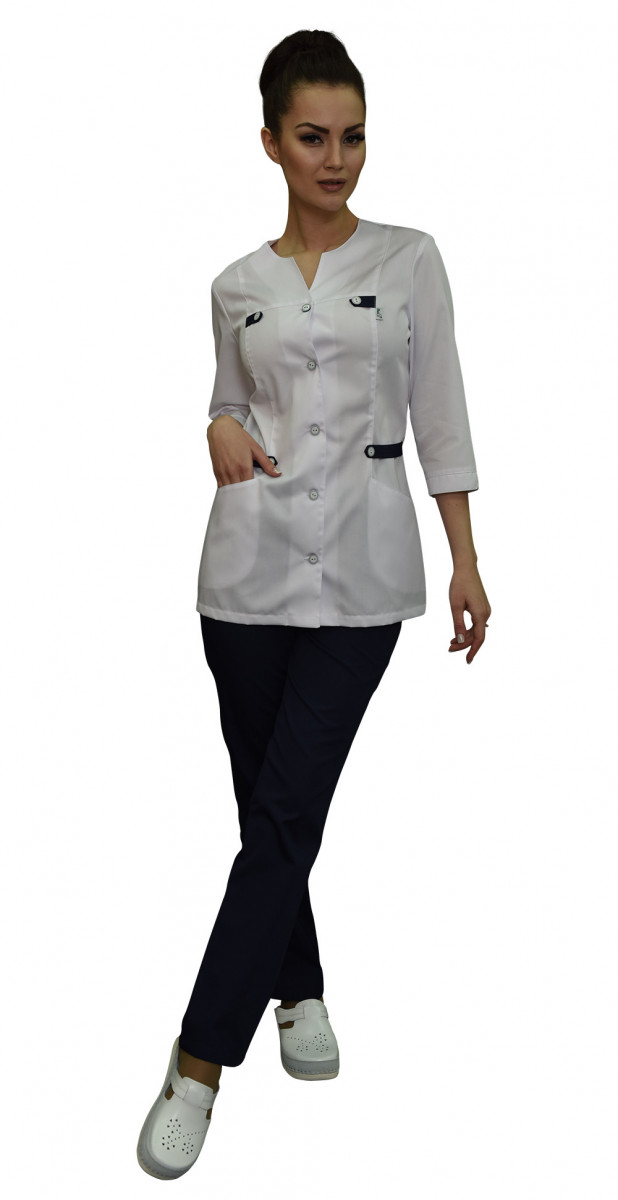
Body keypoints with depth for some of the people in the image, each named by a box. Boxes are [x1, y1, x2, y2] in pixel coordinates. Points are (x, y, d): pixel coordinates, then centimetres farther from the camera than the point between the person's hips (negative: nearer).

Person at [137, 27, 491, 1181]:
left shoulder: (409, 259, 3)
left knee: (286, 814, -6)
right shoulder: (238, 285, 8)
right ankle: (301, 992, 34)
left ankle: (199, 1064, 0)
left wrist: (466, 560, -1)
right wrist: (223, 432, -6)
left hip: (359, 566, -2)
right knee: (266, 803, 11)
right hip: (253, 559, 3)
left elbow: (440, 416, 3)